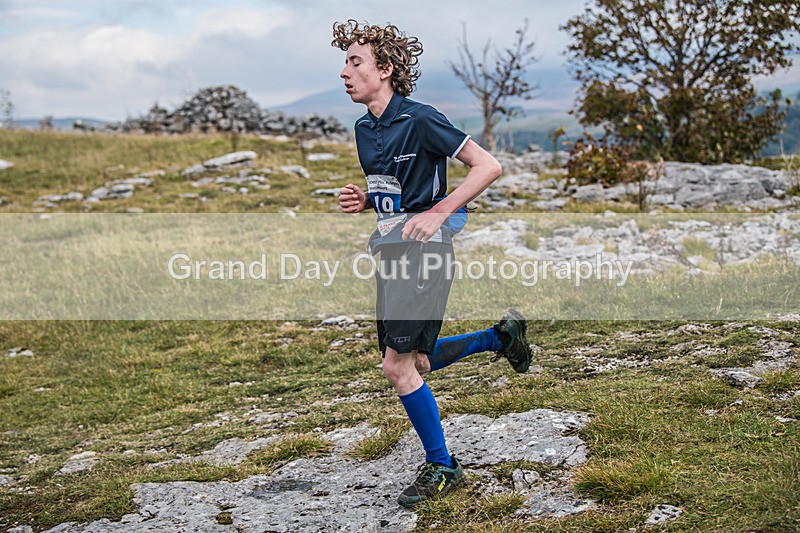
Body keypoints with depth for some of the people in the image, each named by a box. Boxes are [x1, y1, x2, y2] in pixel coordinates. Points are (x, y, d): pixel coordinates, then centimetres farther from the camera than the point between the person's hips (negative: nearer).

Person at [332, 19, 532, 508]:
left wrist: (438, 213, -20)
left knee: (399, 365, -10)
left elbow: (489, 166, -14)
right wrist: (364, 200, 3)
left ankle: (442, 468, 7)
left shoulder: (419, 120, -14)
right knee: (418, 363, 15)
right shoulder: (364, 128, 11)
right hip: (392, 251, 9)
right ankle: (502, 336, 35)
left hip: (424, 250, -9)